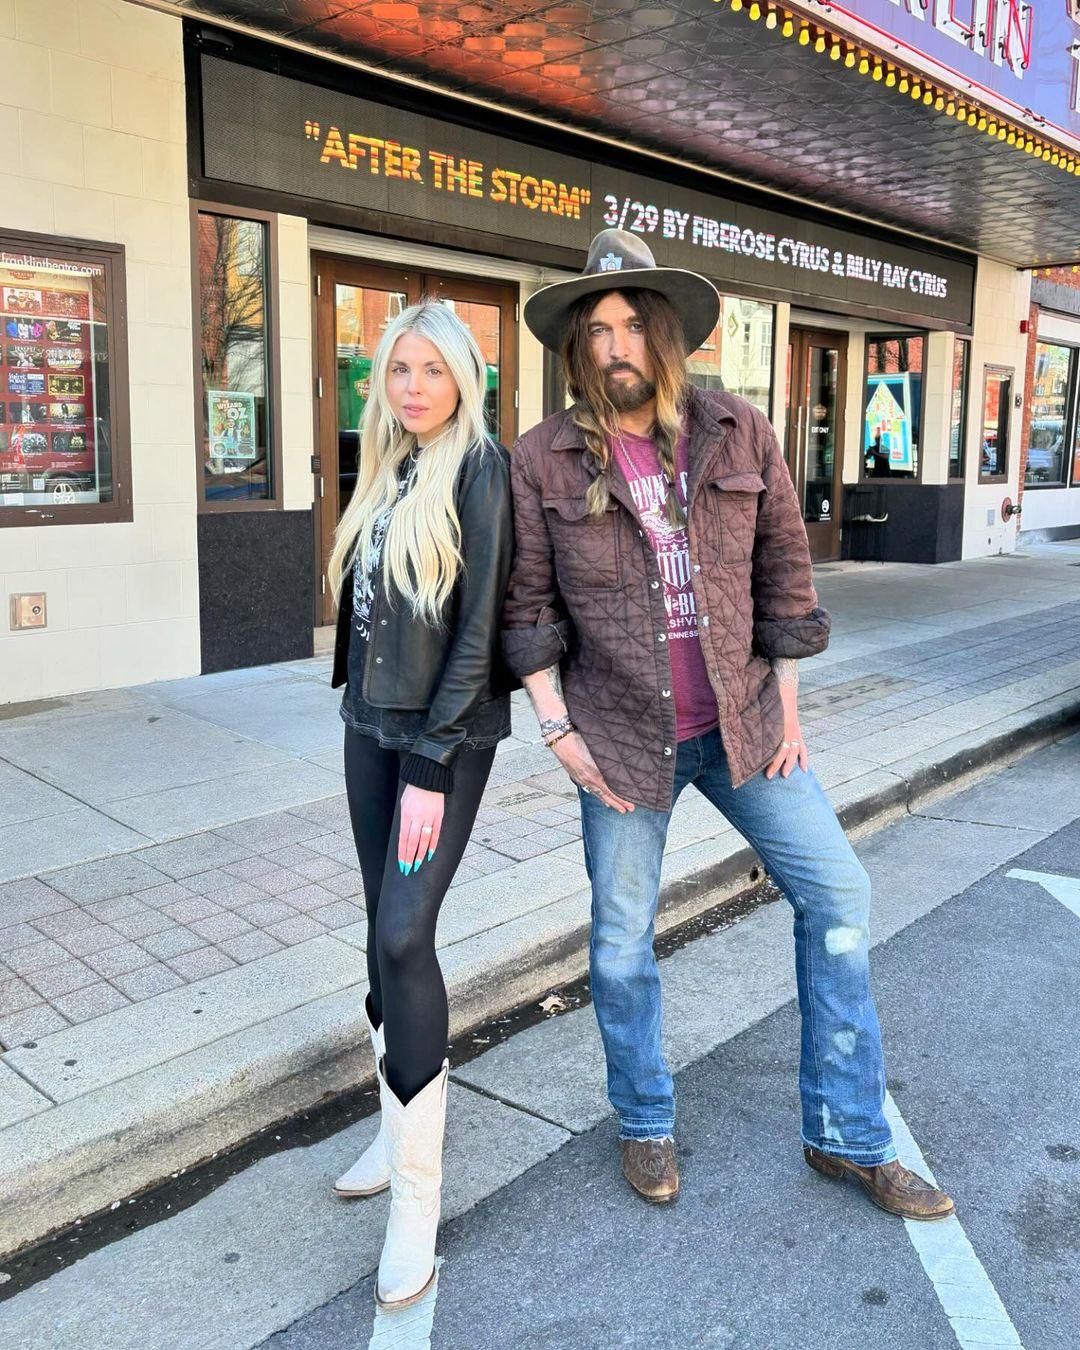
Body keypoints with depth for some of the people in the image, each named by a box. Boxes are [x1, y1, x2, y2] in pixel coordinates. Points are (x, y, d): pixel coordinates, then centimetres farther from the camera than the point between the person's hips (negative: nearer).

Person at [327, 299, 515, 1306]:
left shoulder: (477, 470, -11)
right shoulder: (385, 472, 10)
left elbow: (478, 631, -16)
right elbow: (368, 605, 13)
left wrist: (430, 768, -18)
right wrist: (368, 713, 10)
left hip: (447, 735, -7)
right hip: (369, 728, 7)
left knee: (404, 936, -12)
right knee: (383, 931, 12)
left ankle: (417, 1200, 1)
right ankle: (398, 1129, 29)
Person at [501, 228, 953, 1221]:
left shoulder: (738, 433, -2)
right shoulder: (544, 460, -6)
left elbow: (783, 571, 2)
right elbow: (527, 608, -3)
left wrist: (787, 708, 1)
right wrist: (557, 730, -7)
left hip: (741, 722, 2)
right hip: (622, 736, -1)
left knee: (838, 895, 2)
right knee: (622, 941, 9)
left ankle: (847, 1135, 21)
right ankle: (645, 1124, 35)